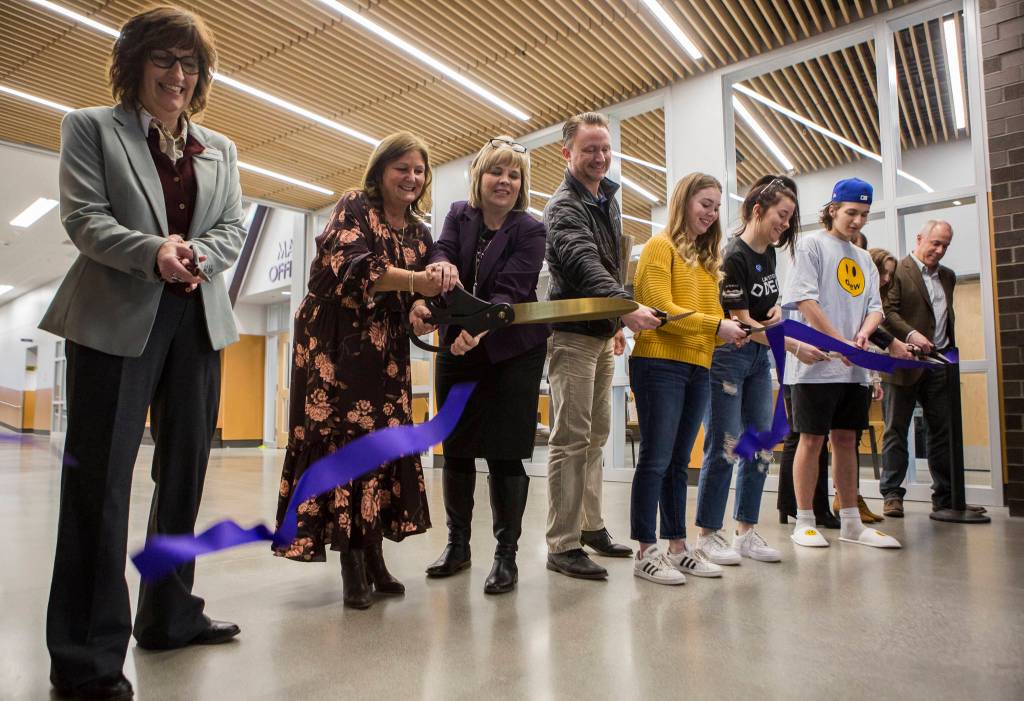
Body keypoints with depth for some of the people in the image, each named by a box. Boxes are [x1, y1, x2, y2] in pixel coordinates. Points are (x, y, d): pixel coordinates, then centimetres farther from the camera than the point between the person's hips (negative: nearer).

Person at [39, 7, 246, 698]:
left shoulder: (221, 149, 17)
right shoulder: (91, 127, 7)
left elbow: (234, 227, 9)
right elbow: (84, 218, -4)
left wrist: (198, 254, -12)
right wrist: (154, 253, -22)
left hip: (197, 320, 4)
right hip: (116, 317, -4)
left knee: (185, 471, 9)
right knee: (100, 474, -3)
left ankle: (169, 615, 24)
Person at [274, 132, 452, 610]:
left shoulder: (420, 234, 13)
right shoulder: (355, 206, -3)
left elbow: (414, 294, 11)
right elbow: (353, 265, -20)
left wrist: (419, 312, -13)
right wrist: (414, 281, -34)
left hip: (385, 348, 6)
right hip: (334, 340, -6)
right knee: (342, 437, -8)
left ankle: (372, 557, 12)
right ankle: (352, 562, -1)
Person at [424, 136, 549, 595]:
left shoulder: (529, 230, -8)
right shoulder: (459, 216, 5)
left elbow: (510, 291, -20)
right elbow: (442, 252, -13)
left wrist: (481, 329, -38)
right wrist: (442, 268, -38)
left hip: (512, 351, -4)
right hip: (458, 348, 4)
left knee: (504, 452, -4)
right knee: (455, 448, 9)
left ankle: (506, 555, 11)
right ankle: (458, 543, 27)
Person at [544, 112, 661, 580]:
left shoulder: (607, 200, 17)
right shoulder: (564, 207, -11)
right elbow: (584, 264, -29)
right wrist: (626, 307, -43)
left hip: (602, 335, 9)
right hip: (573, 335, -9)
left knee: (596, 435, 13)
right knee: (571, 439, -8)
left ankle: (590, 526, 25)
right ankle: (563, 546, 0)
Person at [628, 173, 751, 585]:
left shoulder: (707, 257, 21)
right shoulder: (661, 246, -1)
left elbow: (707, 314, 17)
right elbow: (660, 309, -13)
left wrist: (730, 333, -2)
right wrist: (716, 325, -15)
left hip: (697, 368, 7)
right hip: (659, 364, -7)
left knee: (678, 462, 12)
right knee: (656, 459, -4)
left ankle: (677, 547, 20)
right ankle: (645, 552, 5)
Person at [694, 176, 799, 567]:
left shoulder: (769, 253, 10)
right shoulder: (733, 256, -16)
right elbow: (741, 321, -18)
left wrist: (776, 312, -2)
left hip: (759, 356, 9)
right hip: (728, 356, -9)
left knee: (761, 445, 8)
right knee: (724, 446, -5)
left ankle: (746, 532, 17)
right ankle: (709, 535, 7)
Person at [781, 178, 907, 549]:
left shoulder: (863, 258, 19)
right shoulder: (812, 244, 0)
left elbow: (874, 308, 13)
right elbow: (805, 301, -11)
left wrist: (863, 334, -9)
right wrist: (841, 342, -17)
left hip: (853, 367, 6)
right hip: (818, 363, -6)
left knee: (846, 439, 10)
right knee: (812, 439, -2)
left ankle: (851, 523, 19)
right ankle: (804, 522, 7)